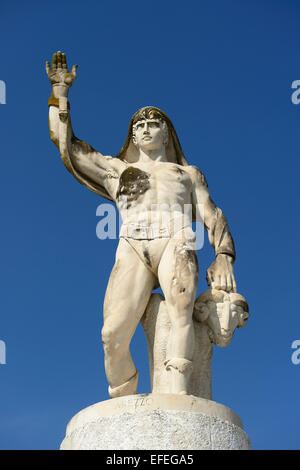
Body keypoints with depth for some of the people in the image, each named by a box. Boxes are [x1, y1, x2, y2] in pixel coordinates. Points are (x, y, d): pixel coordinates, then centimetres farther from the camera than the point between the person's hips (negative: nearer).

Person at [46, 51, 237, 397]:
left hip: (176, 245, -1)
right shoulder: (116, 170, 31)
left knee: (180, 305, -34)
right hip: (133, 250, 1)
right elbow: (66, 144, 29)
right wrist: (60, 92, 29)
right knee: (114, 334, -24)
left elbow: (213, 218, 18)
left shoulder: (188, 173, 29)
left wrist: (223, 258, 1)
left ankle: (178, 402, -43)